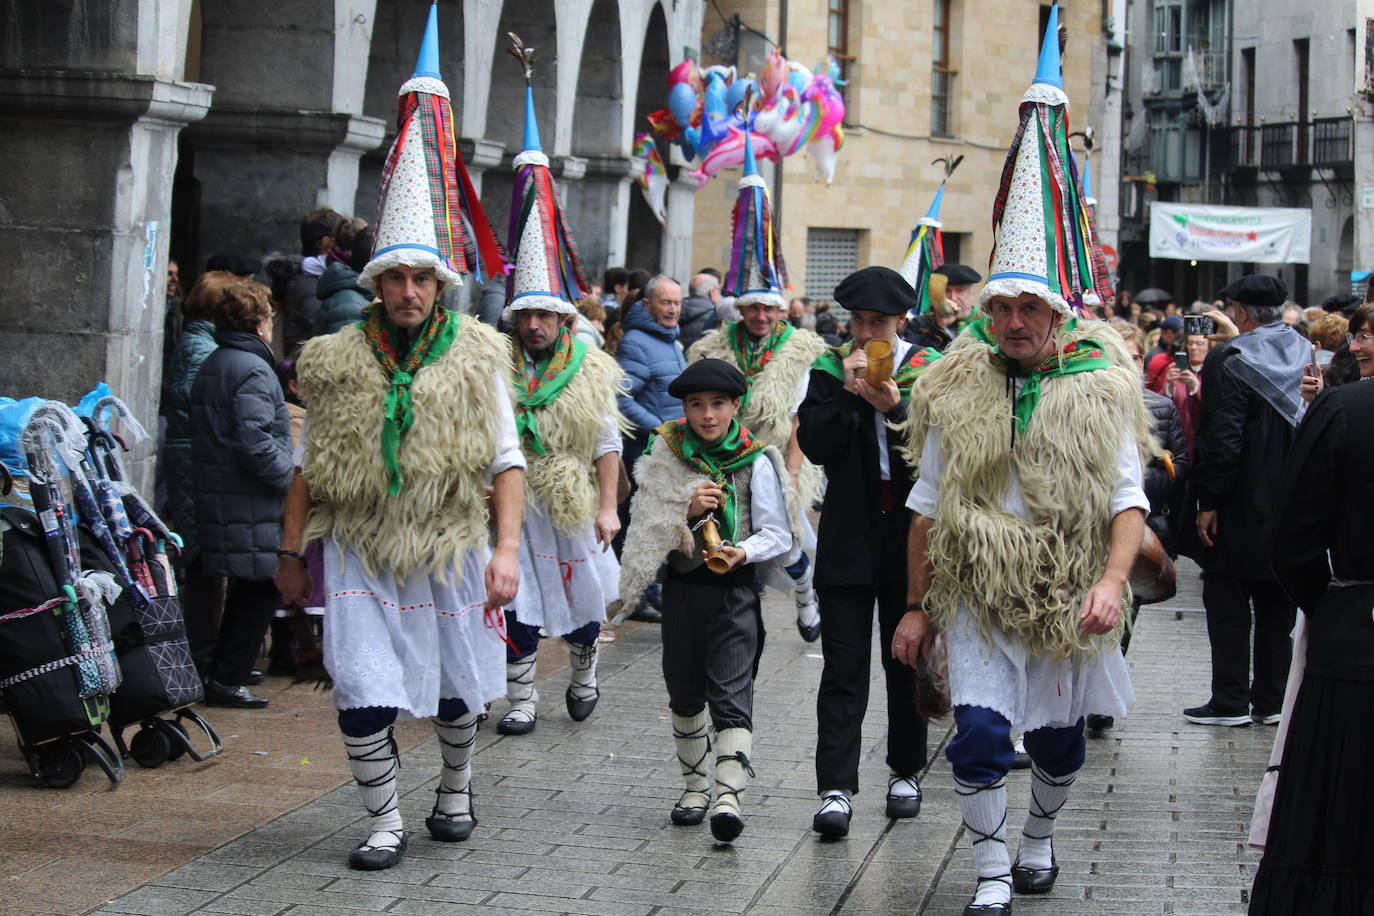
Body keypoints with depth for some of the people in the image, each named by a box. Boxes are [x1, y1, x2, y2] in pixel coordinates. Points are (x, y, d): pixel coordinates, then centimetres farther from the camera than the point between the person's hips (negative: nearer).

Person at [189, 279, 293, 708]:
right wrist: (291, 479, -12)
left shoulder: (210, 366, 15)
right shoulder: (252, 370, -16)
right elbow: (255, 444, -25)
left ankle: (221, 670, 27)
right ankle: (228, 680, -2)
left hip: (217, 499, 10)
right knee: (264, 590, -2)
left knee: (246, 589, 21)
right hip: (252, 508, -10)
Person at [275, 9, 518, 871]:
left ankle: (457, 785, 41)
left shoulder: (477, 357, -2)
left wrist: (507, 548, -11)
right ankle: (386, 823, 7)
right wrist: (292, 549, 7)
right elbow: (312, 467, 8)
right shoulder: (338, 362, 1)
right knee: (363, 693, -9)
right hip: (362, 551, 0)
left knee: (456, 691, 13)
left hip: (450, 548, 0)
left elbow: (506, 460, -2)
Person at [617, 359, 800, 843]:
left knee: (731, 695, -14)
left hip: (736, 588, -4)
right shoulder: (667, 457, 4)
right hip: (683, 585, 4)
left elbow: (777, 535, -4)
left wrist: (743, 552, -23)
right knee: (684, 693, 14)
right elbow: (650, 529, 2)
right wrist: (687, 512, -17)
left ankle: (728, 794, -22)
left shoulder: (757, 462, -3)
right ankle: (696, 784, 31)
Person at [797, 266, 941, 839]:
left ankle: (905, 772, 27)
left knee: (907, 662, 12)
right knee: (844, 667, -5)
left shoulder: (928, 371, 2)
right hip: (849, 538, 0)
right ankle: (836, 790, -8)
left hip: (910, 535, 0)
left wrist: (894, 406, -22)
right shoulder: (830, 371, 5)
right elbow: (815, 446, -7)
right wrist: (849, 392, -16)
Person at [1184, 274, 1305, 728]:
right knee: (1277, 606, 13)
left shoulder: (1230, 362, -17)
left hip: (1242, 506, -6)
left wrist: (1208, 500, -13)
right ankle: (1271, 700, 17)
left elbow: (1221, 440, -20)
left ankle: (1230, 702, 7)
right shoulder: (1308, 357, 2)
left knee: (1227, 605, 4)